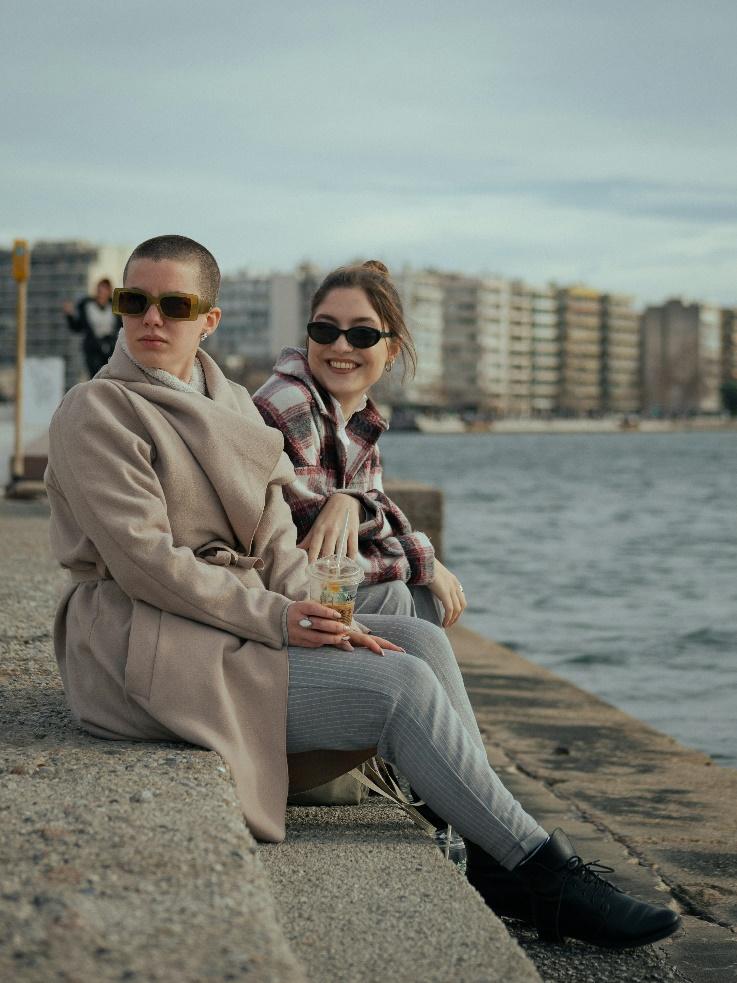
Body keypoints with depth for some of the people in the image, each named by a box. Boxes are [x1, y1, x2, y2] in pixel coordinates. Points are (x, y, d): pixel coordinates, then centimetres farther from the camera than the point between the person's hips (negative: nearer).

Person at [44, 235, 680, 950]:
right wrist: (276, 619, -19)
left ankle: (487, 861, -12)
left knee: (420, 640, -9)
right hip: (149, 650, -8)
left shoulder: (229, 405, 16)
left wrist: (318, 617, -8)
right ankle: (541, 869, -12)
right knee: (401, 685, -18)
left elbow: (272, 536, 11)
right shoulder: (95, 413, -8)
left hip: (235, 621, 8)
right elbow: (143, 559, -16)